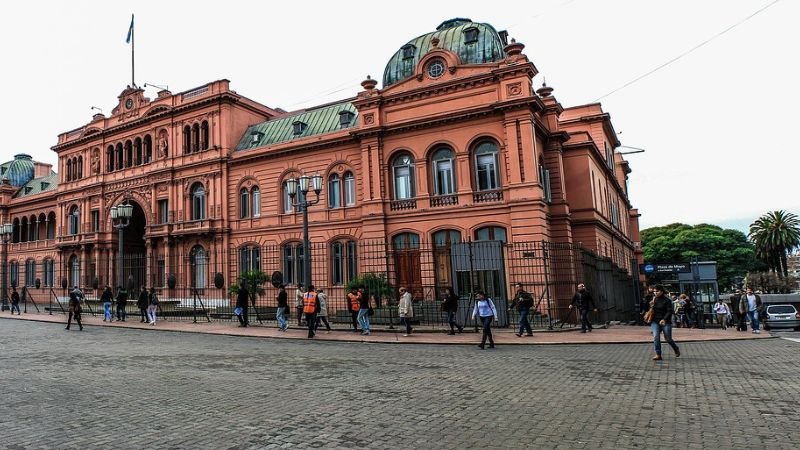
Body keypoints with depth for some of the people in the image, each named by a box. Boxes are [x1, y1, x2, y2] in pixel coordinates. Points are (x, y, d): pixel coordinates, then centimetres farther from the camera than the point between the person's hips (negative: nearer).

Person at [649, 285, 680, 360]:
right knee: (656, 337, -13)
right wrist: (651, 307, -2)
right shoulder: (654, 300, 9)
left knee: (668, 338, 4)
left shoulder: (667, 300, -7)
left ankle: (676, 349, 36)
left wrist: (664, 319, -28)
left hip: (665, 322, -4)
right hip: (655, 322, 4)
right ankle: (658, 355, -9)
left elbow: (669, 311, -14)